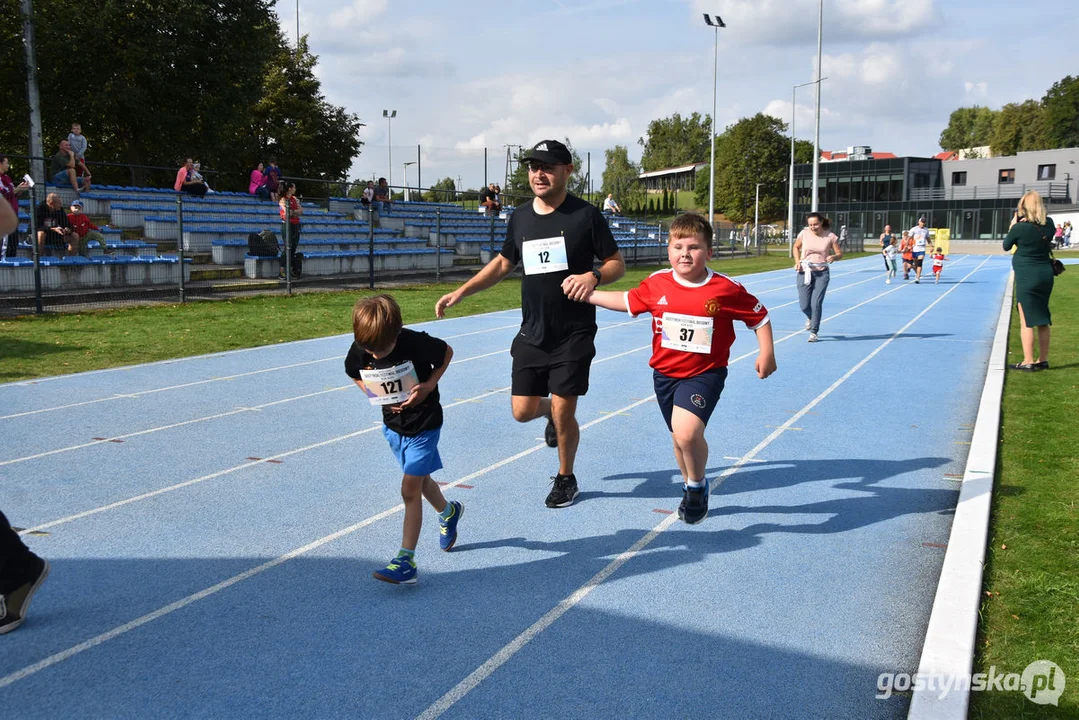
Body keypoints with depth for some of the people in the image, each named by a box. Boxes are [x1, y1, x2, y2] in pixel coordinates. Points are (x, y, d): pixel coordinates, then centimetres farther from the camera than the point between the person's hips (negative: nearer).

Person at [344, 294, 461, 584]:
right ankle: (448, 512, 52)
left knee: (410, 489, -8)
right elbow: (355, 375, 6)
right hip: (393, 422, 5)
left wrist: (429, 385, -20)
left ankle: (406, 560, -3)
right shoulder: (359, 350, -16)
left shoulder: (416, 343, -27)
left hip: (424, 422, -5)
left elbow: (447, 352, -9)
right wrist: (376, 394, -10)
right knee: (419, 479, 22)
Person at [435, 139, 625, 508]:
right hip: (532, 334, 5)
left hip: (573, 335, -4)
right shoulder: (519, 217, 5)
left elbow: (617, 263, -3)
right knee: (523, 411, 5)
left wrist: (593, 276, -24)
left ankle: (566, 479, 26)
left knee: (563, 414, 0)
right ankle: (552, 413, 42)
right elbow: (503, 263, 18)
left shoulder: (586, 215, -9)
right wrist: (461, 291, 10)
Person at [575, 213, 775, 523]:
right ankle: (690, 488, 46)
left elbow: (760, 317, -3)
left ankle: (698, 485, 5)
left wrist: (766, 353, -11)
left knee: (687, 432, -25)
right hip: (665, 372, 5)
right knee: (681, 437, 19)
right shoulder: (656, 284, -6)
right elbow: (626, 301, 11)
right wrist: (584, 293, 8)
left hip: (704, 373, -4)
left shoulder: (727, 289, -16)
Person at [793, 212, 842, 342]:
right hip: (805, 272, 1)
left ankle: (813, 332, 6)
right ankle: (810, 318, 35)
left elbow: (840, 253, 2)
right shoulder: (804, 234, -4)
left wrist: (833, 257, -21)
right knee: (804, 305, -1)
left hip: (822, 273, -1)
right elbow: (796, 247, 14)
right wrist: (797, 262, -1)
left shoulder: (830, 236, -6)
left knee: (816, 303, -9)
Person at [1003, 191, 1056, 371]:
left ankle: (1028, 362, 2)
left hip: (1027, 277, -6)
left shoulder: (1020, 227, -17)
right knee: (1043, 319, 14)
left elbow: (1006, 246, -1)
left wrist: (1013, 225, 8)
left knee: (1026, 321, 1)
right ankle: (1043, 360, 22)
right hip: (1046, 274, 6)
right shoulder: (1049, 224, -1)